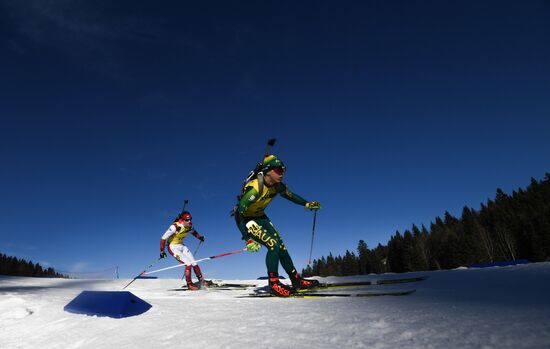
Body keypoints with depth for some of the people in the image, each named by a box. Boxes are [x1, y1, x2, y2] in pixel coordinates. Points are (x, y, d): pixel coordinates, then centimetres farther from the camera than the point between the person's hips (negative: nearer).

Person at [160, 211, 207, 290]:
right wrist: (162, 251, -20)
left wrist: (199, 237, 2)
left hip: (182, 246, 6)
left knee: (194, 263, 1)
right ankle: (189, 284, -3)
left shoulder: (189, 226, -9)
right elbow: (163, 238, -22)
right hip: (173, 247, -6)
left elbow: (193, 231, 16)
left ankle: (201, 281, 17)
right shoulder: (175, 226, -29)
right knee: (188, 264, -18)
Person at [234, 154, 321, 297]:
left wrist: (307, 204, 9)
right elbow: (239, 214, -34)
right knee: (273, 245, -19)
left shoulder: (278, 186, -10)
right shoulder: (254, 188, -33)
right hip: (245, 219, -7)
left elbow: (289, 195, 13)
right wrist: (248, 240, -38)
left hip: (260, 217, 7)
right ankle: (274, 284, -5)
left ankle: (296, 280, 13)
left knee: (281, 245, 2)